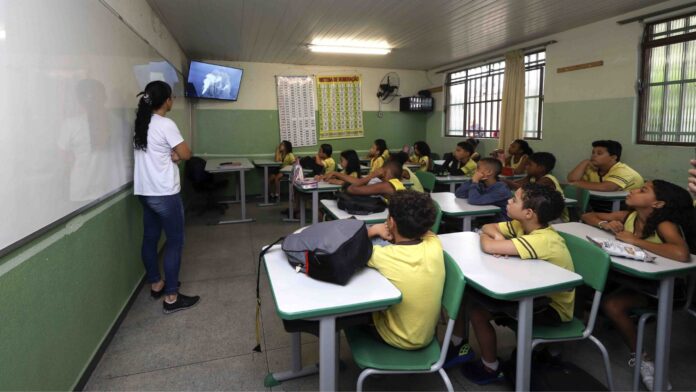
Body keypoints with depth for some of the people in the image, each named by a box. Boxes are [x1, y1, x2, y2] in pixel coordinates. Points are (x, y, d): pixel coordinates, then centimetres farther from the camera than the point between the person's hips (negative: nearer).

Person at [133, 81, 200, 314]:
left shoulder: (141, 124, 10)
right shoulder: (166, 125, -16)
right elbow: (186, 154, -14)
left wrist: (170, 155, 1)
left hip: (144, 191, 9)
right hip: (165, 194, -9)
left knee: (150, 238, 17)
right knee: (175, 242, -1)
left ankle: (156, 284, 33)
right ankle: (171, 298, 2)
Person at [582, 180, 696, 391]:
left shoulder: (665, 224, -24)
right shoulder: (629, 216, -6)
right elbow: (587, 216, 5)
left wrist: (634, 240, -35)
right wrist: (606, 224, -17)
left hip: (659, 284, -5)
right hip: (631, 275, 5)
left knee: (612, 304, -26)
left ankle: (640, 356, -3)